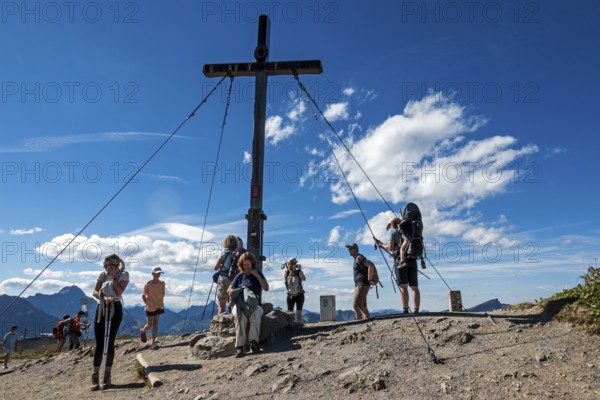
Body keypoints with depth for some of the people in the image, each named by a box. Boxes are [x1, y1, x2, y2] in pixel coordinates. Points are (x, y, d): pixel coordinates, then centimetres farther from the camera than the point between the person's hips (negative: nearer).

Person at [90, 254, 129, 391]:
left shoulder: (124, 274, -3)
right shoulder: (103, 274, 6)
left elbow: (119, 292, -15)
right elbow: (94, 292, 0)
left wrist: (113, 276, -14)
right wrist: (104, 297, -19)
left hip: (115, 309, -3)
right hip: (101, 308, 3)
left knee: (110, 343, 0)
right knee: (99, 344, 0)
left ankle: (107, 375, 11)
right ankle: (95, 376, 5)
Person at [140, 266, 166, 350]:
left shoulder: (162, 283, -4)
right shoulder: (148, 284, -15)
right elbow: (143, 296, -9)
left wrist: (161, 302, 9)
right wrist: (146, 303, -20)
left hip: (159, 306, 3)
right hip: (150, 307, -3)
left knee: (156, 323, 3)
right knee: (149, 324, 5)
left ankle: (153, 342, 8)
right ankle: (143, 331, 40)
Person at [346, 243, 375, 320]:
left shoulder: (359, 258, -10)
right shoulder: (356, 259, 21)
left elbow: (371, 265, -24)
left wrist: (369, 280, -22)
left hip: (362, 285, -10)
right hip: (359, 285, 10)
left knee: (356, 306, -15)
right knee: (363, 307, 7)